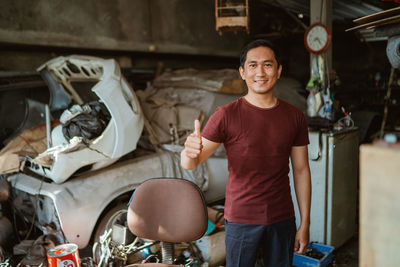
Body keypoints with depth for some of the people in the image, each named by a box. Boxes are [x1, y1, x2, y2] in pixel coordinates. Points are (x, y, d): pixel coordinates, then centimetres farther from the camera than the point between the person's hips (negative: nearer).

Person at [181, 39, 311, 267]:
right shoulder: (227, 115, -10)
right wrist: (190, 152, -37)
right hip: (241, 219, -3)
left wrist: (305, 223, 4)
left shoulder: (295, 117, 0)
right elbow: (189, 164, -13)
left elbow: (301, 171, 5)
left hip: (282, 220, 3)